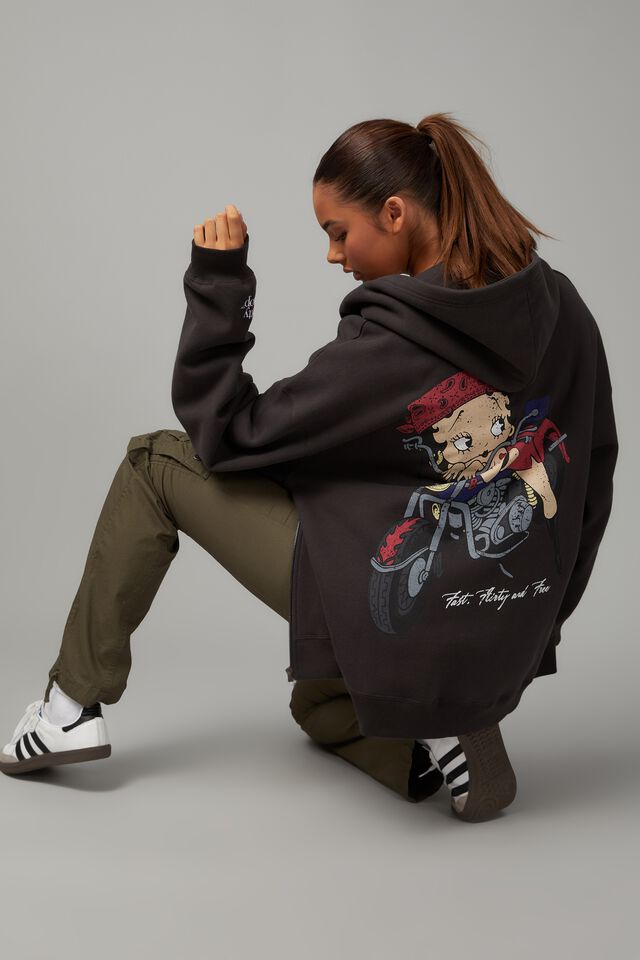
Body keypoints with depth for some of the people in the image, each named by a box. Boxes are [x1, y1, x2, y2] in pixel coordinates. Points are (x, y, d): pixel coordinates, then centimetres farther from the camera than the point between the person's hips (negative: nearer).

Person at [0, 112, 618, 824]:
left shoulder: (390, 341, -21)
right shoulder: (562, 310, -2)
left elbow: (223, 433, -9)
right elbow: (593, 475, 8)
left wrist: (217, 281, -8)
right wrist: (538, 617, 19)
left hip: (388, 622, -7)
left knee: (157, 461, 6)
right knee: (319, 705, 38)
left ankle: (74, 701, 10)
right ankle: (446, 732, 7)